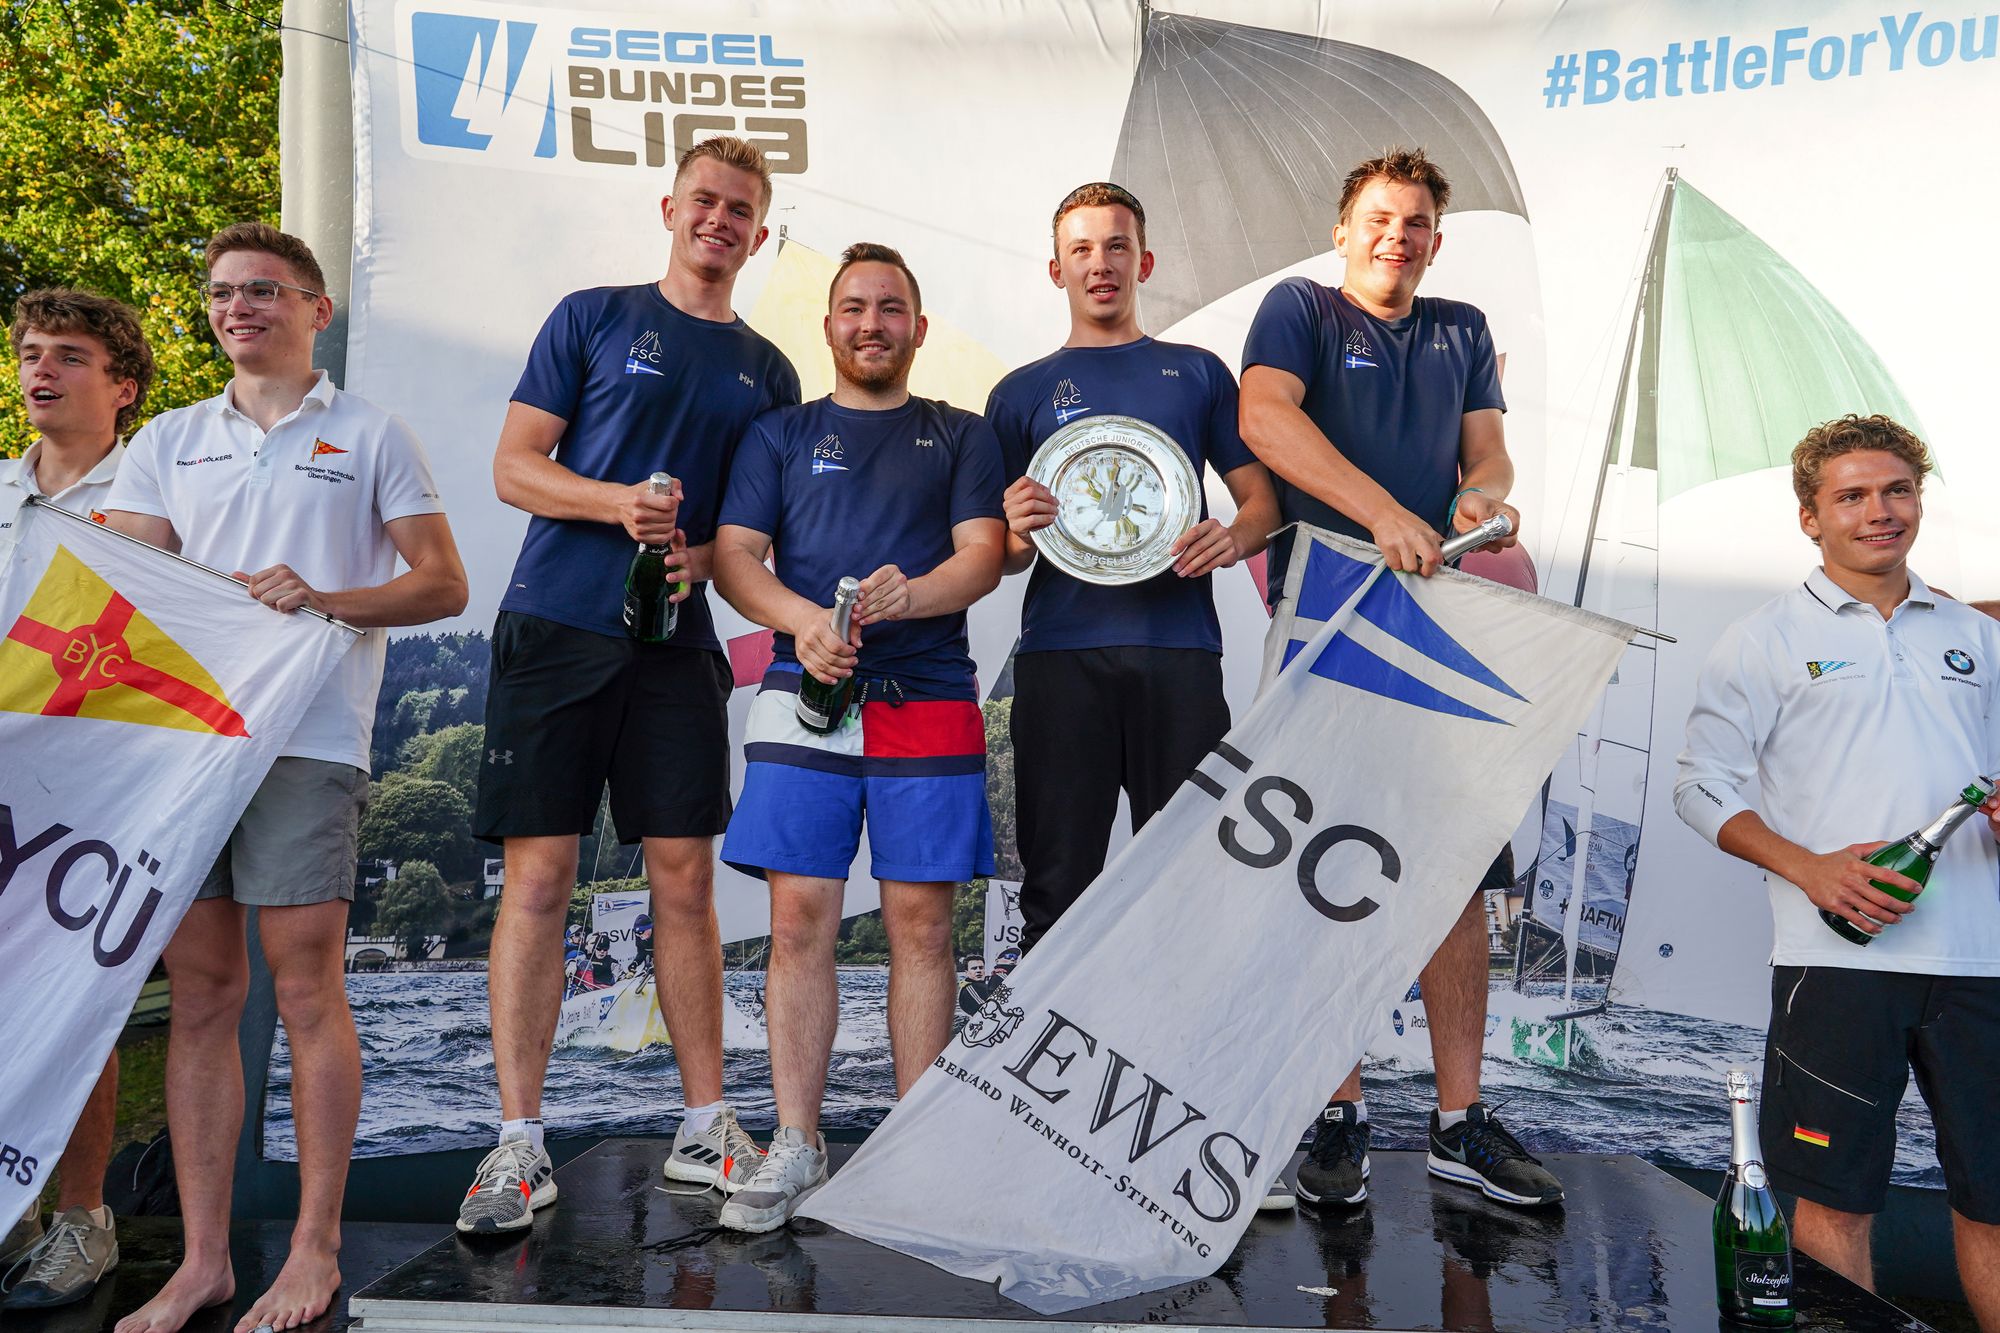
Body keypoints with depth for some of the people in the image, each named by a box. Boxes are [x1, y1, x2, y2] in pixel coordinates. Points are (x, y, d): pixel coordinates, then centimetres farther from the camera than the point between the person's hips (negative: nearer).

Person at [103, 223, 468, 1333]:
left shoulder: (371, 436, 9)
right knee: (199, 996, 6)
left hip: (307, 739, -4)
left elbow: (443, 583, 3)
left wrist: (327, 598, -13)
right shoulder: (169, 439, 20)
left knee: (307, 991, -4)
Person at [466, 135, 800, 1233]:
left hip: (679, 643, 3)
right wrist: (618, 502, -16)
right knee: (538, 877, -3)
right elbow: (514, 466, 2)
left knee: (685, 881, 4)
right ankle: (518, 1142, 5)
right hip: (557, 626, -2)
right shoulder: (593, 317, 7)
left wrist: (704, 553, -5)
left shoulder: (768, 372, 16)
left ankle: (704, 1127, 15)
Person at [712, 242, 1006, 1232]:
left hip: (930, 702, 0)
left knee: (921, 923, 0)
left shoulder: (961, 436, 17)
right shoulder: (779, 434, 19)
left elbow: (983, 554, 4)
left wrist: (909, 595, -18)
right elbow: (733, 553, 7)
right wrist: (800, 620, -14)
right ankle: (796, 1144, 5)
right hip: (805, 698, 1)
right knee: (800, 919, -4)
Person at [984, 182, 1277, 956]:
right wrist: (1017, 531, -10)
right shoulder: (1022, 393, 15)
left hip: (1179, 650, 0)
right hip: (1060, 653, 0)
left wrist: (1233, 538, -8)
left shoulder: (1197, 373, 17)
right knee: (1056, 879, 1)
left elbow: (1262, 499, 15)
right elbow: (999, 558, 13)